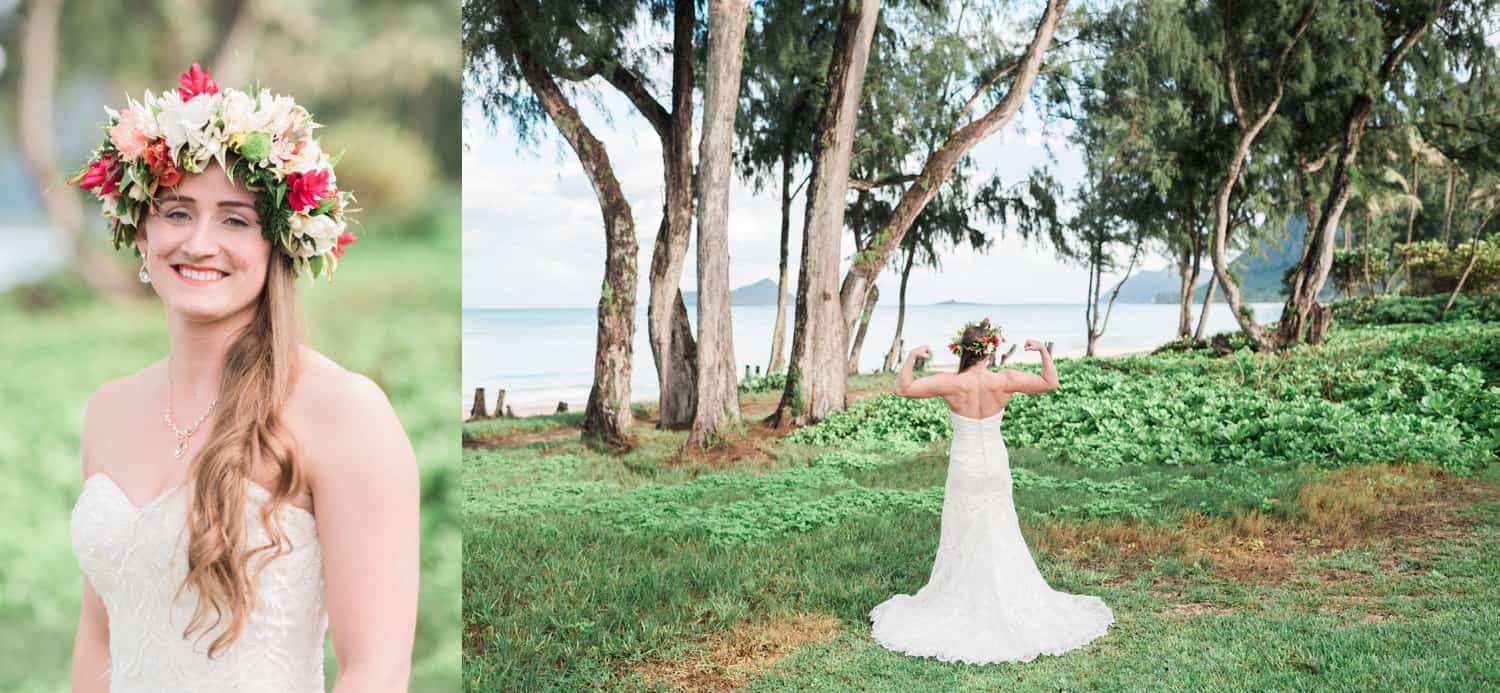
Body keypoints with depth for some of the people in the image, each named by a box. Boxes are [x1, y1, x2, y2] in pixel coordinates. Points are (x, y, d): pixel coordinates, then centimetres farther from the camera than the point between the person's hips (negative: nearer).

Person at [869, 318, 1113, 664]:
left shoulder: (952, 384, -19)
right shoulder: (1004, 381, -13)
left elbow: (902, 388, -16)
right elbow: (1051, 382, 0)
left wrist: (912, 355, -8)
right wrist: (1043, 350, 9)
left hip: (964, 470, -2)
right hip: (996, 467, 2)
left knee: (964, 541, 10)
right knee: (1001, 538, 17)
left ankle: (963, 603, 19)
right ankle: (1009, 601, 25)